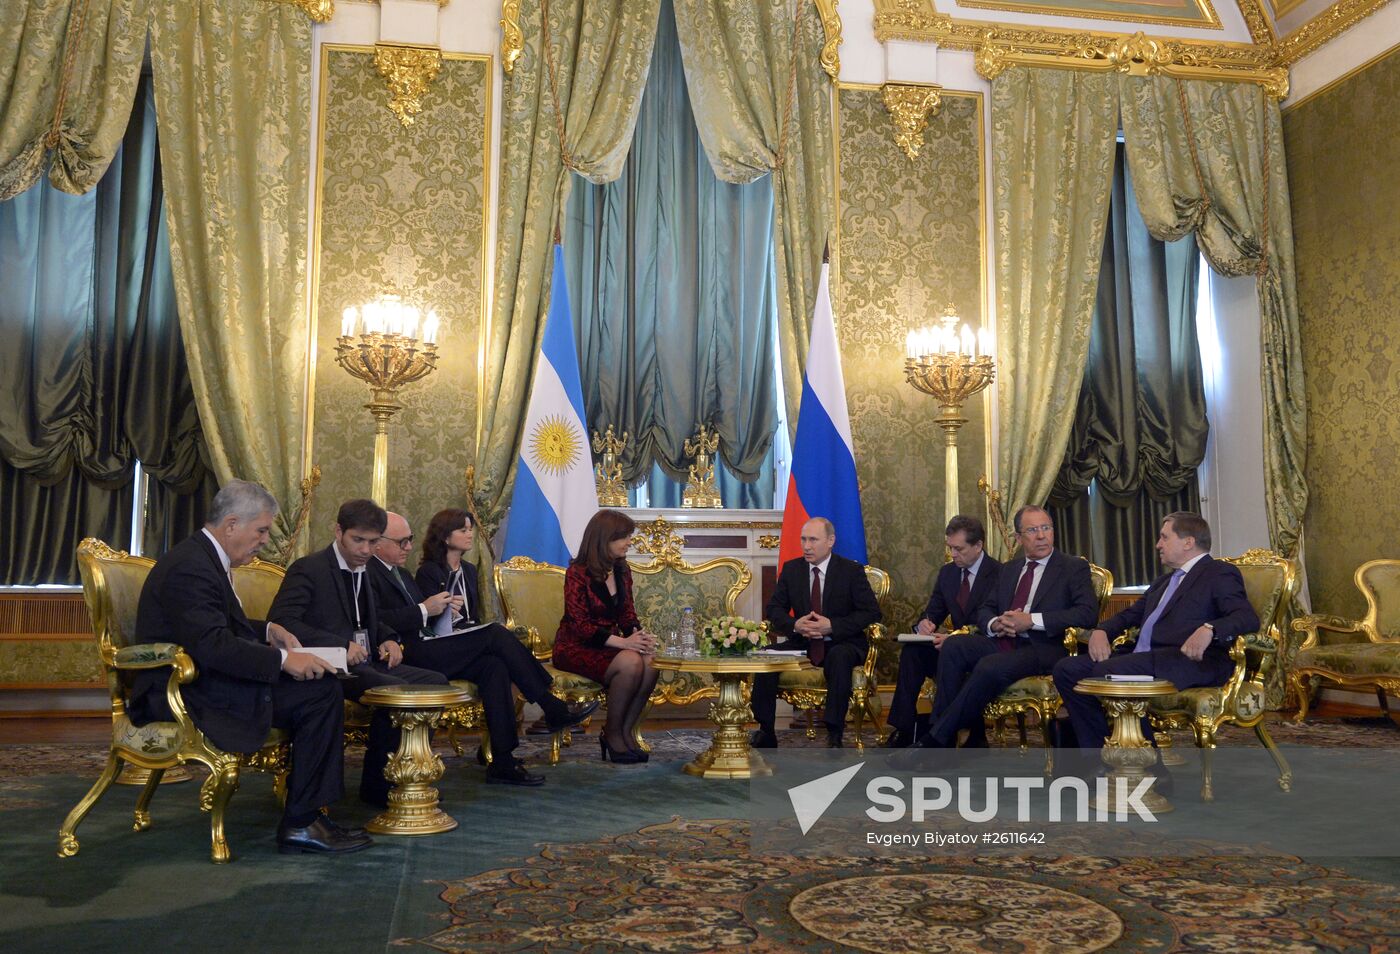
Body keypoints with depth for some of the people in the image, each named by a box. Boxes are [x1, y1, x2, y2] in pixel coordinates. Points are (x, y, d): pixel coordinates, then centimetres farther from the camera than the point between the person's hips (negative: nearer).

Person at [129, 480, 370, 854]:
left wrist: (267, 630, 11)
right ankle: (299, 824, -12)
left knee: (321, 690, 2)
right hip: (184, 695, -11)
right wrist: (282, 660, -26)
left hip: (201, 682, 11)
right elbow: (213, 646, -28)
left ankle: (305, 816, 1)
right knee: (320, 693, -20)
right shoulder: (189, 567, -19)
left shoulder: (203, 558, 15)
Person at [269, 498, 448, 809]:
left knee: (435, 681, -10)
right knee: (397, 690, -30)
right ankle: (376, 785, -12)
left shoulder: (363, 572, 19)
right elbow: (281, 620, -19)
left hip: (368, 663, 8)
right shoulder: (308, 569, -6)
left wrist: (388, 640, 9)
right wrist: (340, 646, -27)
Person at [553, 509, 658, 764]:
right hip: (576, 647, -6)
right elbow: (579, 624, -17)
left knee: (650, 662, -25)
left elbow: (627, 614, 12)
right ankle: (612, 734, -13)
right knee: (630, 663, -32)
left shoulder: (622, 571, 8)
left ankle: (624, 732, -11)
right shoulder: (578, 572, -12)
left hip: (609, 645, 6)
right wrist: (621, 642, -27)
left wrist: (639, 636, -12)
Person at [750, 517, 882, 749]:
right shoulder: (791, 569, 7)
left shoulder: (852, 570, -4)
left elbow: (871, 612, -9)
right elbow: (773, 608, 7)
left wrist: (832, 626, -22)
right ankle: (766, 732, -16)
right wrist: (794, 625, -16)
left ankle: (834, 735, -32)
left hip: (840, 643, -3)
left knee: (839, 658, -38)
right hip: (801, 642, 4)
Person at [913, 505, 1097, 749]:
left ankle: (935, 739, -25)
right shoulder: (1010, 569, 22)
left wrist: (1032, 620, -17)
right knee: (953, 645, -22)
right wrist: (995, 624, -4)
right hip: (1002, 641, 6)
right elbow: (984, 610, 23)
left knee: (990, 666, -33)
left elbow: (1088, 613, -10)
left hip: (1042, 649, -6)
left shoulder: (1074, 567, 4)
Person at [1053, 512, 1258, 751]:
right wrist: (1101, 631, 8)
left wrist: (1208, 630, -31)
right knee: (1066, 669, -8)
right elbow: (1129, 614, 30)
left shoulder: (1220, 573, 4)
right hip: (1143, 656, 9)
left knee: (1107, 671, -31)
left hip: (1190, 660, -8)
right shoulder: (1164, 580, 31)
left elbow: (1248, 617, -10)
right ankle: (1099, 756, -7)